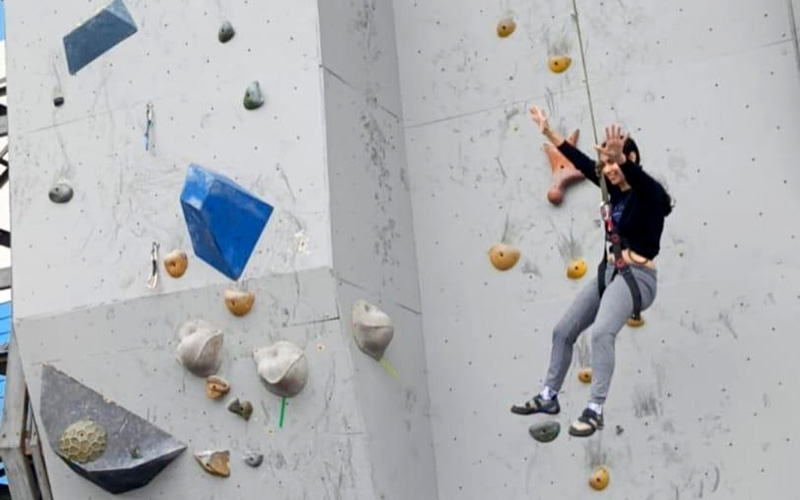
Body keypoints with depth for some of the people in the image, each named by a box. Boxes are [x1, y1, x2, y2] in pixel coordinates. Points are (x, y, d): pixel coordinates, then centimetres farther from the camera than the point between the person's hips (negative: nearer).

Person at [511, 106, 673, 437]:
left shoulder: (649, 193, -13)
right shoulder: (615, 189, 7)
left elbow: (635, 174, -37)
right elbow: (580, 161, 13)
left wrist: (619, 156, -56)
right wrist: (547, 131, 12)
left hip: (637, 277, -9)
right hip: (609, 272, 9)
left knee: (601, 332, -32)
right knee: (564, 331, 14)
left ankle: (594, 411, -28)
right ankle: (548, 398, 30)